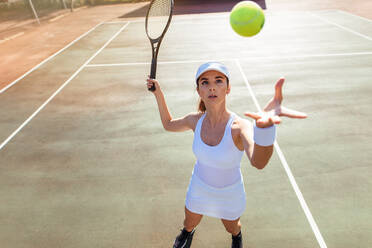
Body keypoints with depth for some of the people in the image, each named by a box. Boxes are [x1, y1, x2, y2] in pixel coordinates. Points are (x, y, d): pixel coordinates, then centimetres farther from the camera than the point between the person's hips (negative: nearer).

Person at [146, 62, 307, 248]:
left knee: (231, 227, 28)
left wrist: (265, 124, -78)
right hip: (199, 187, 3)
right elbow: (168, 124, 2)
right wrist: (158, 93, -9)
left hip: (229, 193, -2)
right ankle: (188, 232, 67)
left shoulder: (240, 126, -34)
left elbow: (258, 162, -56)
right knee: (189, 224, 27)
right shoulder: (196, 120, -20)